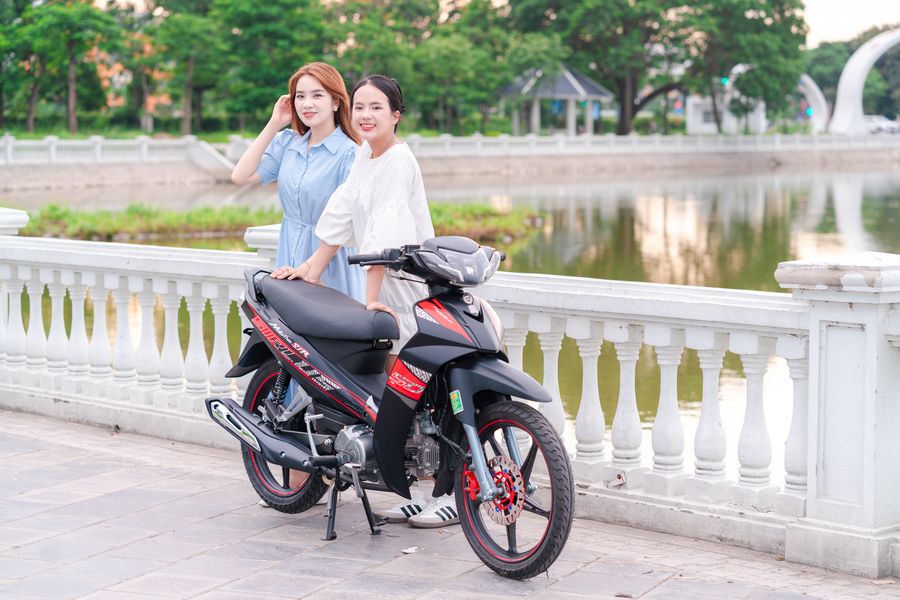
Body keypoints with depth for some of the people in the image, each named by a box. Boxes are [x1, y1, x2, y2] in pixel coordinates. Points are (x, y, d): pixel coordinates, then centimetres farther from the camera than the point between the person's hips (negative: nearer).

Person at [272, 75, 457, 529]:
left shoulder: (400, 160, -15)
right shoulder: (365, 154, 12)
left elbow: (384, 234, -20)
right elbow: (341, 214, 18)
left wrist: (372, 299, -23)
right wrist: (313, 269, 16)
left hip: (412, 287, -8)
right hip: (383, 289, 9)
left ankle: (451, 495, -2)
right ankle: (418, 494, 14)